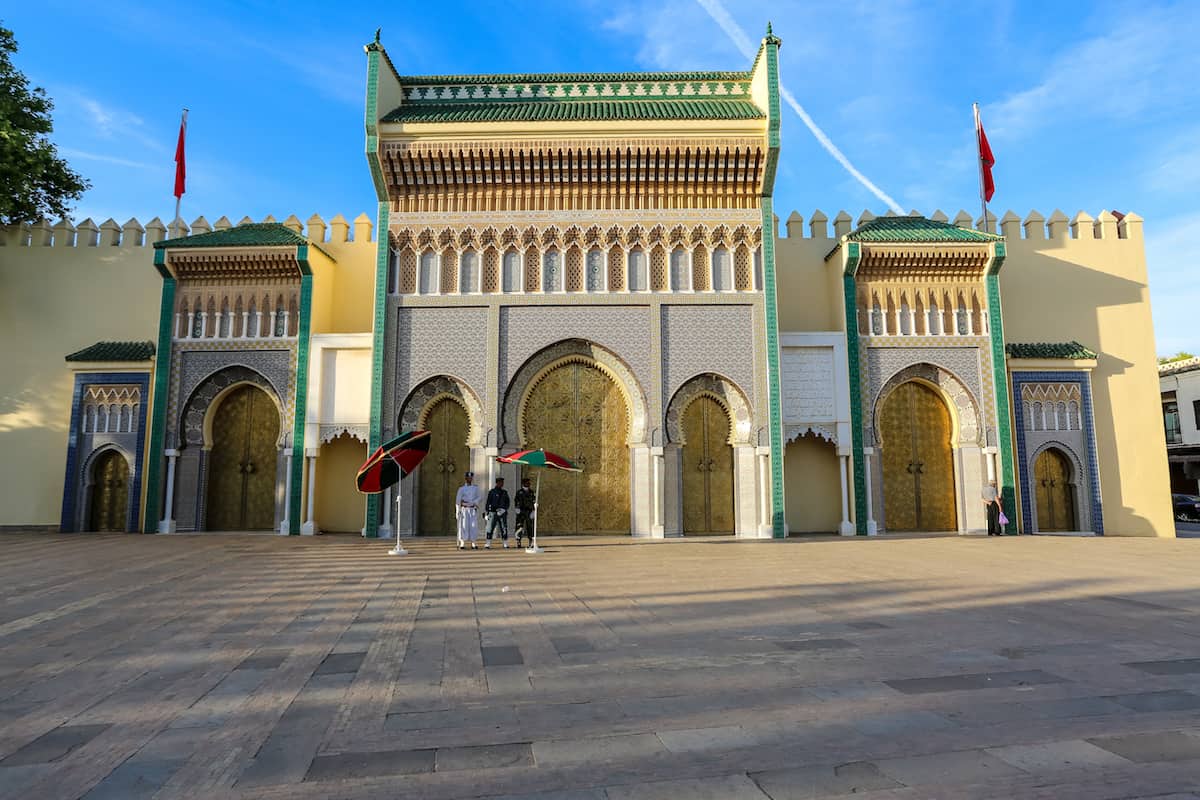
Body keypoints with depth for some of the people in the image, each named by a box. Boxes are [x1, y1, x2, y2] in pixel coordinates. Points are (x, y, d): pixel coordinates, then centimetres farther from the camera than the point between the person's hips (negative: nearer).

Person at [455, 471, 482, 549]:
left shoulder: (476, 488, 10)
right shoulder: (461, 488, 2)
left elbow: (478, 498, 5)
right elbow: (458, 500, -2)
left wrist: (473, 502, -15)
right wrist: (457, 511, -10)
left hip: (473, 509, 2)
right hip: (464, 510, -2)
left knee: (474, 526, -3)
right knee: (463, 526, -6)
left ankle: (473, 544, 0)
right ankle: (462, 544, -2)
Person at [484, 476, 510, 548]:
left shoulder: (505, 493, 14)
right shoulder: (492, 492, 3)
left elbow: (507, 503, 13)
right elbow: (488, 502, 0)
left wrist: (504, 509, -4)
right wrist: (485, 511, -5)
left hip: (502, 513, 3)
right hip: (493, 513, -3)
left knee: (504, 529, 3)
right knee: (490, 528, -8)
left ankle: (506, 544, 10)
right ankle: (488, 544, -7)